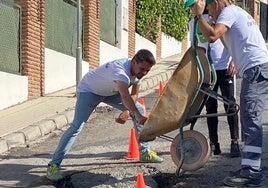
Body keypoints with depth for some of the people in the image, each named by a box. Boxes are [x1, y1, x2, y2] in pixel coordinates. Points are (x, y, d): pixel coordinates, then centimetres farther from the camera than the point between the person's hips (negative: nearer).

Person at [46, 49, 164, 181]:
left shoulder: (138, 71, -14)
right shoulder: (120, 69, -40)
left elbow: (134, 95, -2)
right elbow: (125, 96, -56)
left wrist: (127, 111, -20)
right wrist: (138, 117, -68)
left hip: (110, 91, 8)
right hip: (89, 90, -8)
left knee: (140, 109, 2)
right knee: (77, 126, -23)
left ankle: (145, 152, 12)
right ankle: (53, 165, -20)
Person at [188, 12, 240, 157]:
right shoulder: (193, 23, 8)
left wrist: (233, 61, -12)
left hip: (225, 68, -3)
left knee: (230, 105, -5)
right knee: (210, 107, 5)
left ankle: (235, 142, -2)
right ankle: (214, 143, 11)